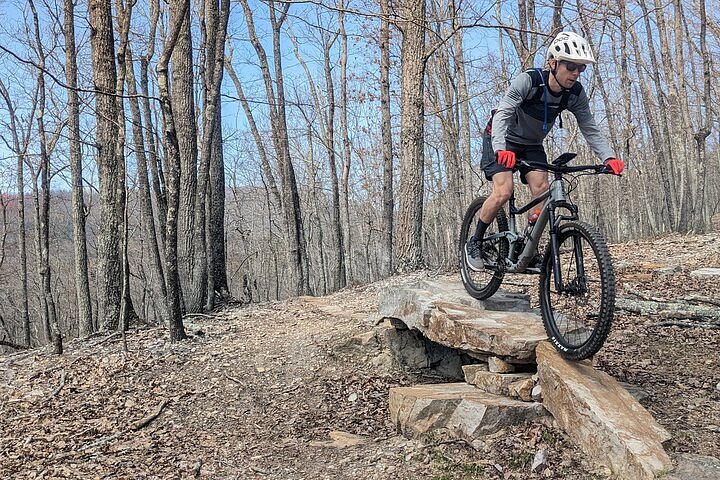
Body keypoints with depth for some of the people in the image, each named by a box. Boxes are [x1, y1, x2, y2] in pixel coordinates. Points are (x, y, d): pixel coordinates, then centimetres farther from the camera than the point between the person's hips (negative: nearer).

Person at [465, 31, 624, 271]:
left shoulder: (576, 93, -15)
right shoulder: (528, 80, -29)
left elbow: (590, 129, -13)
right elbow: (502, 114, -38)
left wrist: (609, 157, -30)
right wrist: (501, 148, -55)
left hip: (532, 144, 5)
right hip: (503, 140, -5)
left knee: (543, 192, -13)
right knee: (503, 192, -21)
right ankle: (475, 243, -2)